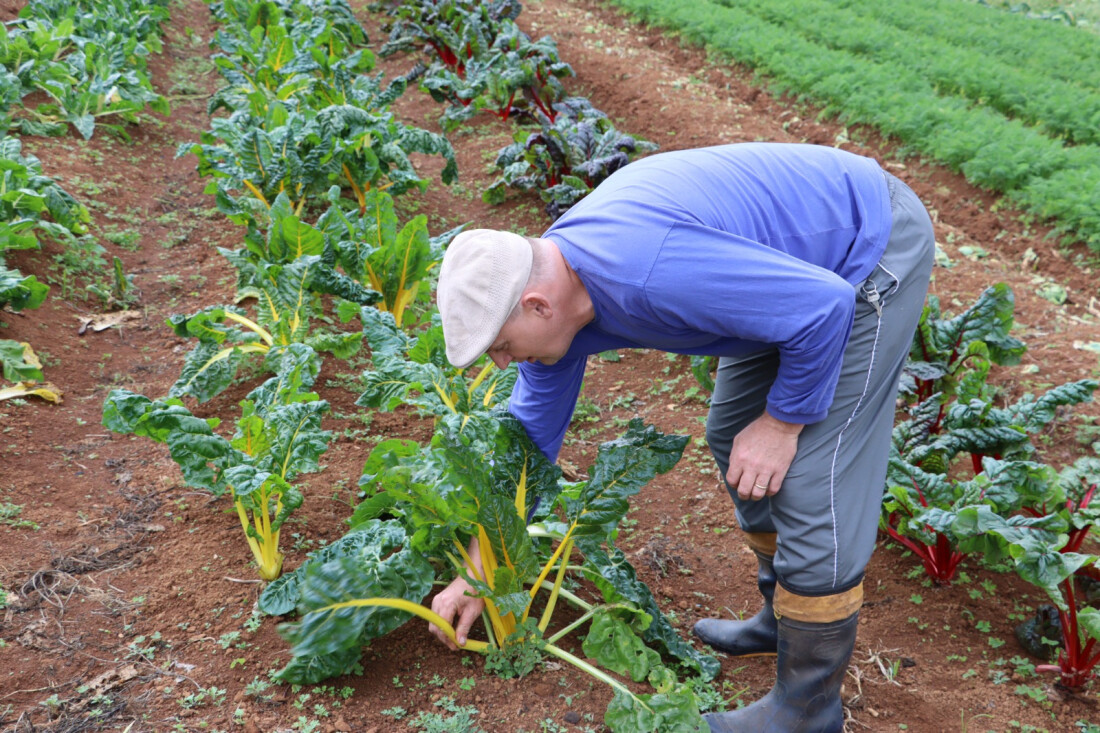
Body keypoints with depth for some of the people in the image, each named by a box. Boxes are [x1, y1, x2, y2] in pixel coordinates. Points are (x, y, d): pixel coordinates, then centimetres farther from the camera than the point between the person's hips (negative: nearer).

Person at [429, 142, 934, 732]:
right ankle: (783, 620, 36)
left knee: (813, 485, -9)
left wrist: (782, 421, -15)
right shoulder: (549, 288, -7)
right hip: (801, 257, 9)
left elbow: (825, 305, -30)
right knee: (731, 437, 17)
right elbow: (528, 433, 5)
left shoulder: (650, 274, -38)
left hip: (874, 249, -9)